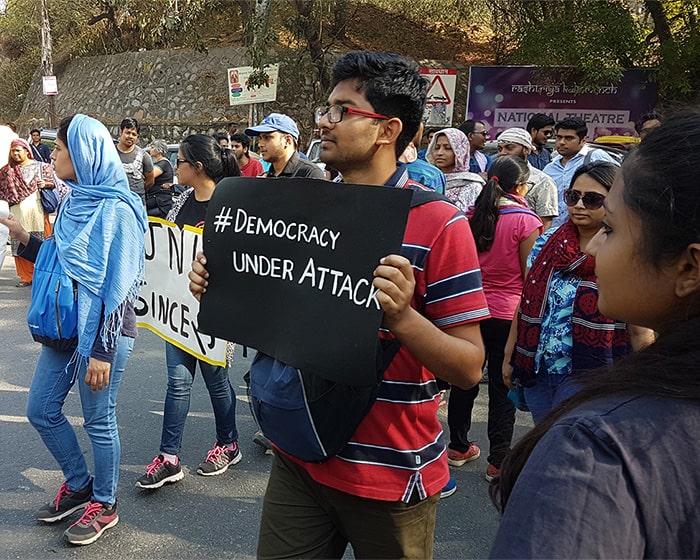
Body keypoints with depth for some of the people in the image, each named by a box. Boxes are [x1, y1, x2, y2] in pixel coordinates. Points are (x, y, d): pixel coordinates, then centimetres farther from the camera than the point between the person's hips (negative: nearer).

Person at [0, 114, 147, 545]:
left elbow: (117, 286, -19)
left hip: (101, 330, -9)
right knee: (42, 410, 16)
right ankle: (79, 485, 36)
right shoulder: (74, 202, 9)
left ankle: (104, 504, 26)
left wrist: (102, 351, -19)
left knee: (99, 419, 5)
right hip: (65, 325, 9)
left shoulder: (116, 210, -17)